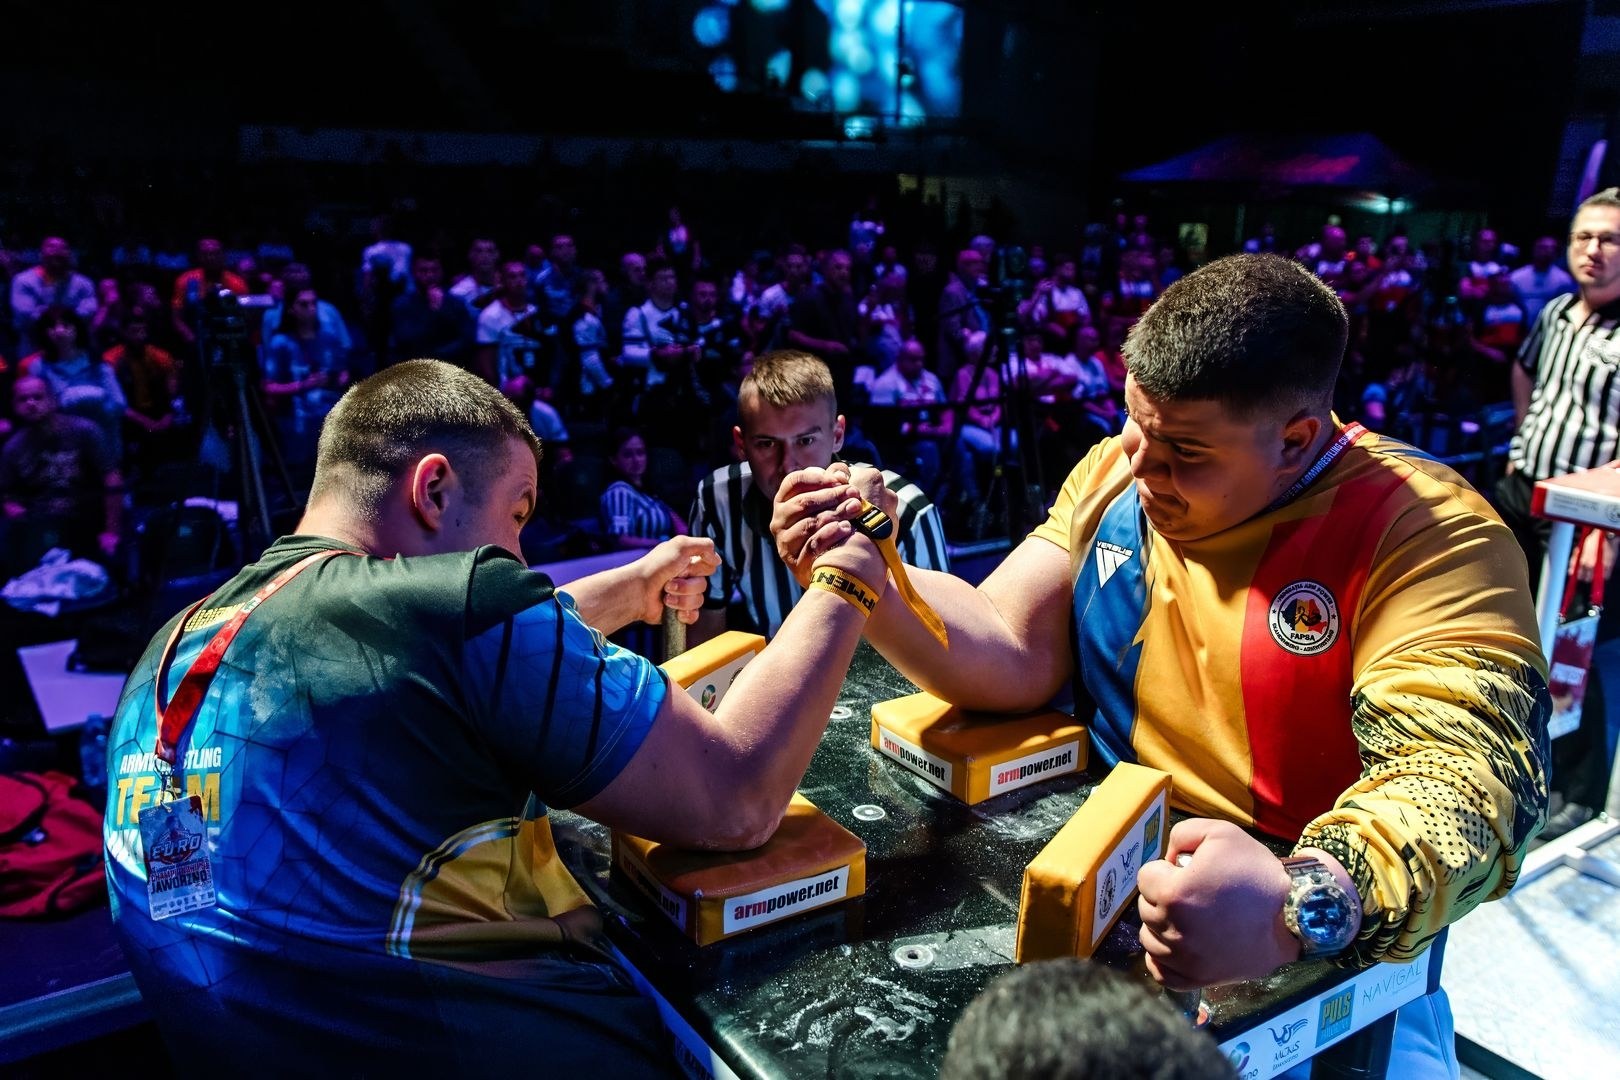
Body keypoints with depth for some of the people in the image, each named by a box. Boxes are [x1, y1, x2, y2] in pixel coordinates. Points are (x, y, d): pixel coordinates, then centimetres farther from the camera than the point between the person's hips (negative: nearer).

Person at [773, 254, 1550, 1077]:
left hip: (1333, 963, -3)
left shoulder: (1427, 534, -16)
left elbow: (1466, 776, -27)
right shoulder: (1114, 472, -1)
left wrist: (1297, 909, -45)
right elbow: (1007, 654, -5)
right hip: (1103, 883, 3)